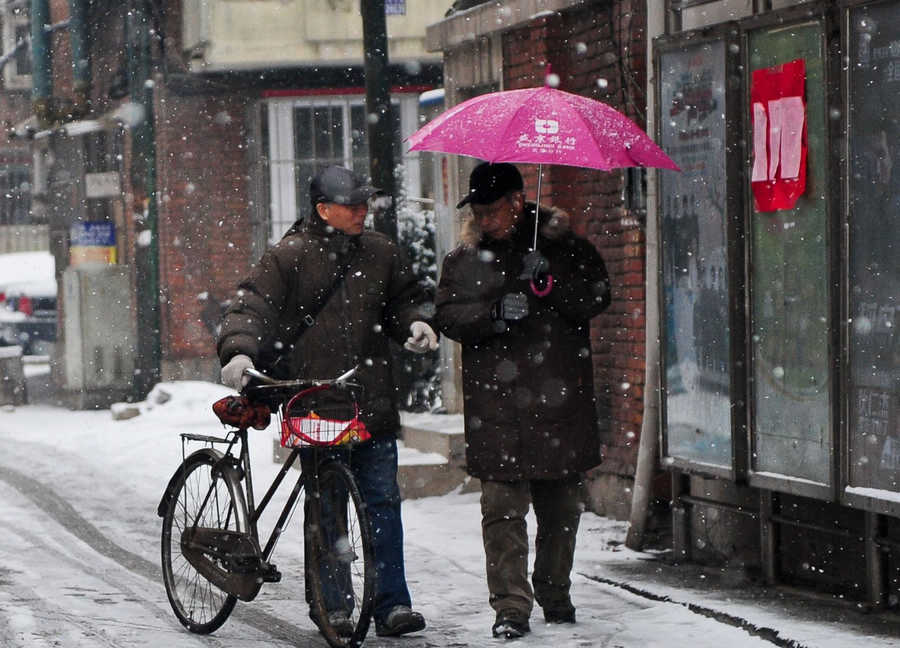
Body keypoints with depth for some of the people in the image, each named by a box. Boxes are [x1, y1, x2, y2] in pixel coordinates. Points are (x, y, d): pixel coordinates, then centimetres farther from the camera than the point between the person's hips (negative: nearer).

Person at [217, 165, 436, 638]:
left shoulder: (379, 252, 11)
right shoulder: (290, 257, -2)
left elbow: (405, 297, 25)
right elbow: (252, 305, -8)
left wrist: (417, 323, 3)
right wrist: (238, 351, -25)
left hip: (372, 405, 4)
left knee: (382, 501, 1)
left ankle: (391, 603, 4)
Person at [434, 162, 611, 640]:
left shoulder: (563, 245, 6)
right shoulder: (466, 258, 8)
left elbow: (597, 296, 0)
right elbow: (447, 314, 2)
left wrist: (551, 282, -16)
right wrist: (495, 314, -15)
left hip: (561, 397, 1)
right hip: (496, 399, -1)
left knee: (562, 504, 8)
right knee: (503, 506, -8)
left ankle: (555, 595, 24)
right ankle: (511, 607, -7)